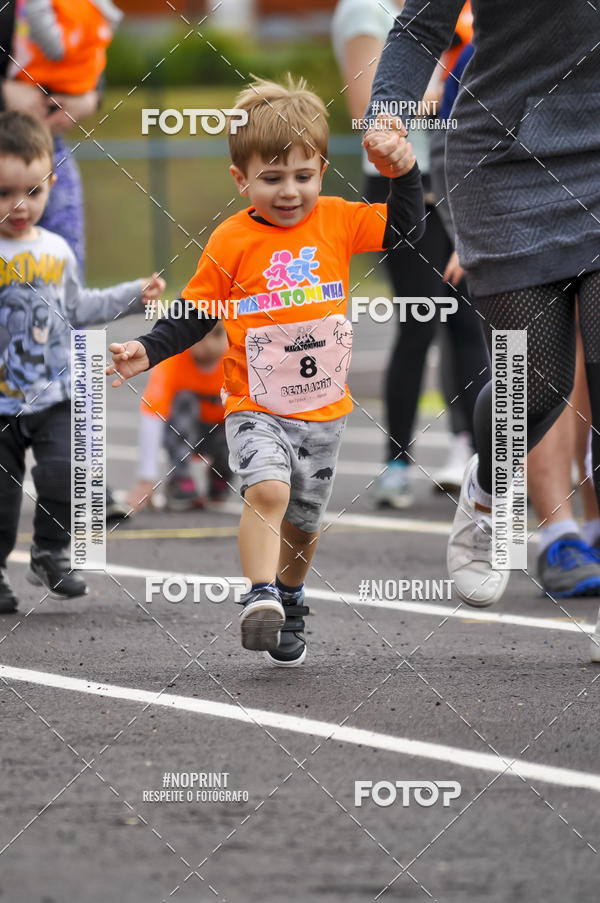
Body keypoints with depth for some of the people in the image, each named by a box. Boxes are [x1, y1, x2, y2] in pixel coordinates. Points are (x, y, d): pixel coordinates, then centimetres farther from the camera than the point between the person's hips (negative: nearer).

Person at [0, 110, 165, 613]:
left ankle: (52, 554, 8)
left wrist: (134, 295, 21)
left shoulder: (56, 251, 7)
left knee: (62, 472, -13)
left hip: (54, 396, 3)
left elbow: (77, 308, 22)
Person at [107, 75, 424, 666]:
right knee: (266, 488, -29)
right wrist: (147, 351, -12)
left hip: (324, 408, 3)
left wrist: (404, 173, -6)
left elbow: (404, 228, 9)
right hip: (256, 405, -3)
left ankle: (287, 603, 37)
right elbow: (192, 316, 1)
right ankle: (260, 597, -27)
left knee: (303, 522, 15)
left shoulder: (337, 220, 0)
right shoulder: (231, 242, -8)